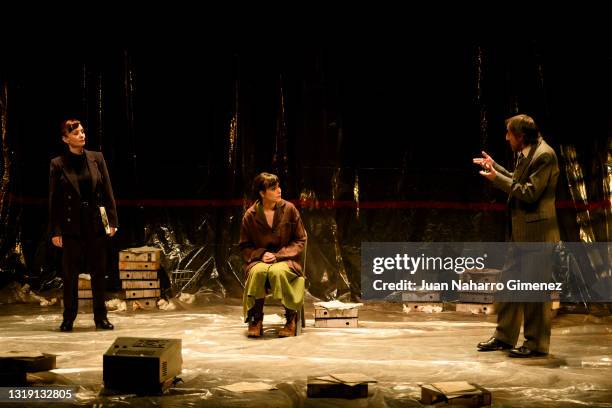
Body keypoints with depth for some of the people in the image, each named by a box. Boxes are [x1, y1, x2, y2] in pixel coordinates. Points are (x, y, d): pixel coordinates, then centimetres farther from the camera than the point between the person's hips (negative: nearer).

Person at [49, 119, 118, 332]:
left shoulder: (96, 158, 4)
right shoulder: (58, 164, -3)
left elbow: (107, 192, 5)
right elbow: (53, 200, -2)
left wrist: (112, 220, -1)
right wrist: (55, 231, -5)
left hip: (96, 222, 2)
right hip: (71, 225, -2)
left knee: (98, 272, 6)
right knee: (70, 273, 4)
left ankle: (101, 317, 14)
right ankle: (68, 319, 15)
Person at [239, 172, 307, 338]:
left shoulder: (289, 209, 1)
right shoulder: (250, 215, 1)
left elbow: (300, 240, 4)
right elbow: (244, 246, 9)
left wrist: (279, 255, -9)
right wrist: (261, 254, -11)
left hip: (286, 259, 0)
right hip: (259, 260, 1)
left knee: (277, 271, -36)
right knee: (258, 271, -36)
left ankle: (292, 318, -16)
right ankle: (256, 320, -20)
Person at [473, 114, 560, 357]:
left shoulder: (544, 155, -17)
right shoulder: (525, 154, 12)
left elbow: (529, 193, -22)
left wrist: (497, 178, -17)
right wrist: (495, 167, 18)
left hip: (537, 232, -10)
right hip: (521, 232, 10)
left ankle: (537, 344, 8)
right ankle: (504, 337, 24)